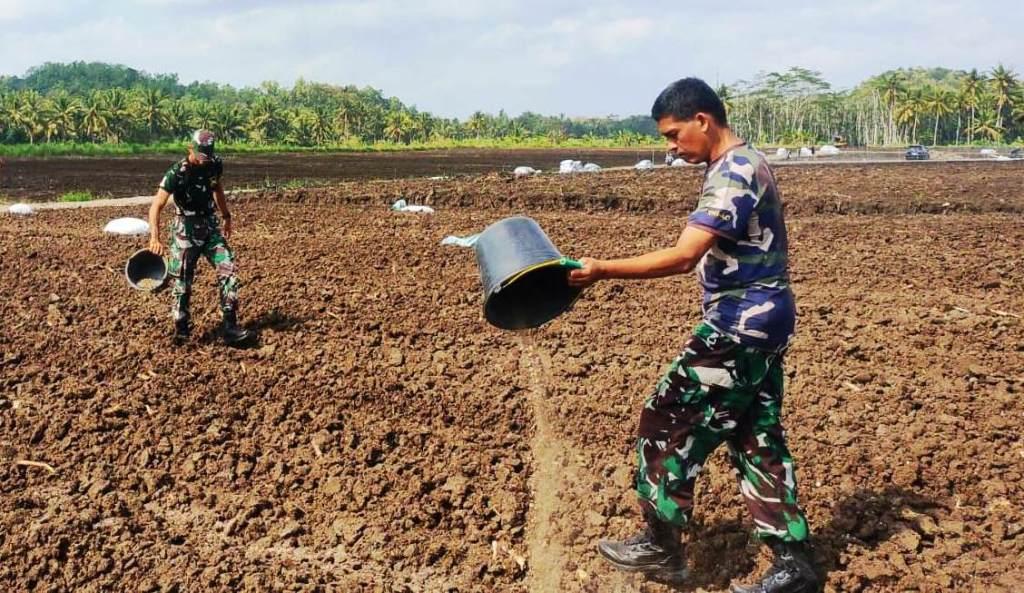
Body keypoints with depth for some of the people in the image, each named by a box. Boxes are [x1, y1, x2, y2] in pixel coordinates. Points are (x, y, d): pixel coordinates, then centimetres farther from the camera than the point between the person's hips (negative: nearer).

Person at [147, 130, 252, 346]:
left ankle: (230, 328, -6)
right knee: (182, 282, 2)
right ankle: (181, 331, 17)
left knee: (228, 271, -8)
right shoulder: (177, 173, -20)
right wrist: (155, 239, -38)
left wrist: (226, 216, 25)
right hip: (186, 230, -4)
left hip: (211, 227, 4)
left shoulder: (215, 165, -4)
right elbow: (157, 206, -27)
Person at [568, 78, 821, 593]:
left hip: (740, 326, -10)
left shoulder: (733, 173, -19)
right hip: (758, 321, 10)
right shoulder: (740, 165, 13)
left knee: (669, 422, -1)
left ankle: (661, 545, 12)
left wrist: (602, 270, -29)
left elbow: (682, 256, -29)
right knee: (757, 437, 12)